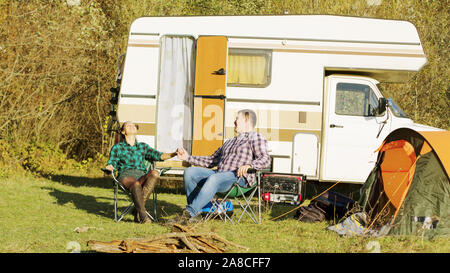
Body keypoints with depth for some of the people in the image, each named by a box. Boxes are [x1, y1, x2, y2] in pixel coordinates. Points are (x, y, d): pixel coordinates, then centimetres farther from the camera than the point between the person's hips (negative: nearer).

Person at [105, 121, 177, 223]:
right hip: (126, 176, -3)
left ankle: (137, 210, -32)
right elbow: (111, 164, 11)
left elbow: (158, 155, 14)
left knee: (155, 173, -33)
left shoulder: (143, 146, 26)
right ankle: (142, 215, -44)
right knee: (136, 184, -39)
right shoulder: (117, 148, 19)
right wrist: (109, 167, -14)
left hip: (142, 176, 3)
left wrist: (174, 154, -3)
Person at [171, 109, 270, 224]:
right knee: (189, 172, -16)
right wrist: (188, 157, 28)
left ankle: (188, 213, -45)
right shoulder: (229, 142, 35)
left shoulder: (256, 137, 10)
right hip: (218, 173, 8)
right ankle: (195, 214, -23)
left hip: (238, 177, -8)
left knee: (213, 179, -39)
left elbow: (265, 159, -6)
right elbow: (211, 161, 37)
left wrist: (249, 165, -26)